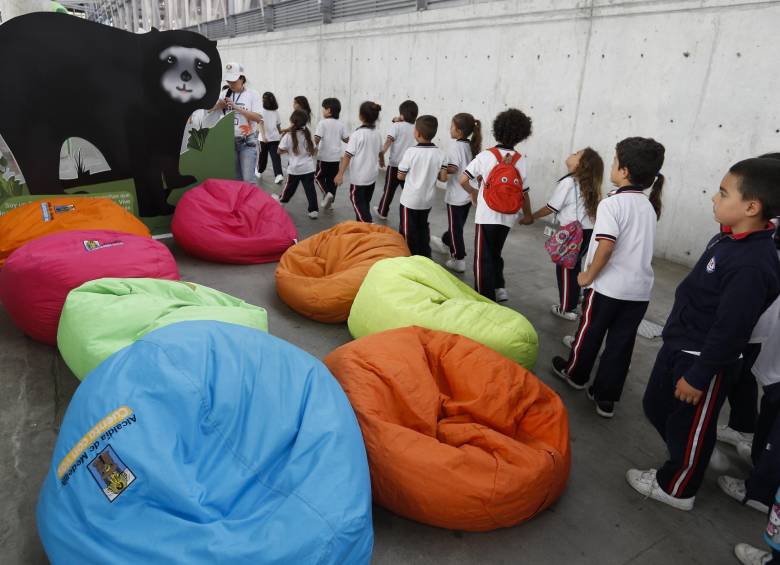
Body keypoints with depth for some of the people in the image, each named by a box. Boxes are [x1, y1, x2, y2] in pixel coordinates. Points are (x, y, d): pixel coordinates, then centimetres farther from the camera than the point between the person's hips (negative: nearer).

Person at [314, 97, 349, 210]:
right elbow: (347, 139, 8)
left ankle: (327, 193, -11)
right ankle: (330, 201, 17)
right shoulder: (340, 124, 3)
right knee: (332, 179, 13)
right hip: (336, 157, 5)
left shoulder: (322, 123, -12)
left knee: (319, 177, 11)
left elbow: (317, 138, -21)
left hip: (324, 156, -5)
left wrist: (315, 146, -1)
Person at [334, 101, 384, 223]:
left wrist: (340, 174, -22)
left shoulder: (357, 134, -17)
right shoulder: (377, 134, 4)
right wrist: (381, 162, 42)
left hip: (360, 176, -7)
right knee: (365, 201, 18)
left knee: (357, 201, 4)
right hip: (372, 175, 7)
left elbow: (348, 155, -21)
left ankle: (368, 225, -9)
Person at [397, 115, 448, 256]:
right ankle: (425, 255, 31)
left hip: (410, 200, -5)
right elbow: (443, 178, -7)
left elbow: (400, 176, -12)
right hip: (428, 200, 5)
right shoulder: (440, 154, -7)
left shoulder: (411, 151, -17)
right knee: (423, 227, 23)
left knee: (408, 230, 9)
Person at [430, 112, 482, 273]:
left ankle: (459, 260, 6)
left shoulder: (456, 146, -17)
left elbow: (452, 168, -27)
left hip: (456, 195, -8)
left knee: (456, 227, 1)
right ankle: (445, 243, 45)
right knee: (457, 223, 23)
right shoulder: (472, 145, 6)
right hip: (469, 193, 8)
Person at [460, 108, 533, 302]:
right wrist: (527, 215, 18)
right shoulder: (520, 160, -2)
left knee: (483, 258, 9)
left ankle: (485, 299, 12)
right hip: (508, 218, 3)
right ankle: (499, 288, 18)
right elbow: (524, 192, 3)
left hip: (487, 216, -3)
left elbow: (463, 180, -11)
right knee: (495, 254, 25)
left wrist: (473, 193, 10)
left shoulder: (486, 155, -9)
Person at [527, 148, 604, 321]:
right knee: (574, 267, 19)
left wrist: (530, 217, 4)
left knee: (565, 269, 5)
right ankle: (574, 302, 31)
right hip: (588, 231, 7)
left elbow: (550, 208, -8)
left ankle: (567, 309, 12)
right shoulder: (589, 184, 10)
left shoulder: (568, 182, -12)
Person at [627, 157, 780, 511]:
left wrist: (699, 377, -19)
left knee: (688, 427, 12)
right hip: (678, 346, 9)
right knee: (656, 406, 24)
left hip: (704, 360, -9)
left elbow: (730, 330, -26)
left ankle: (676, 489, 35)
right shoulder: (728, 239, 2)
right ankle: (692, 461, 47)